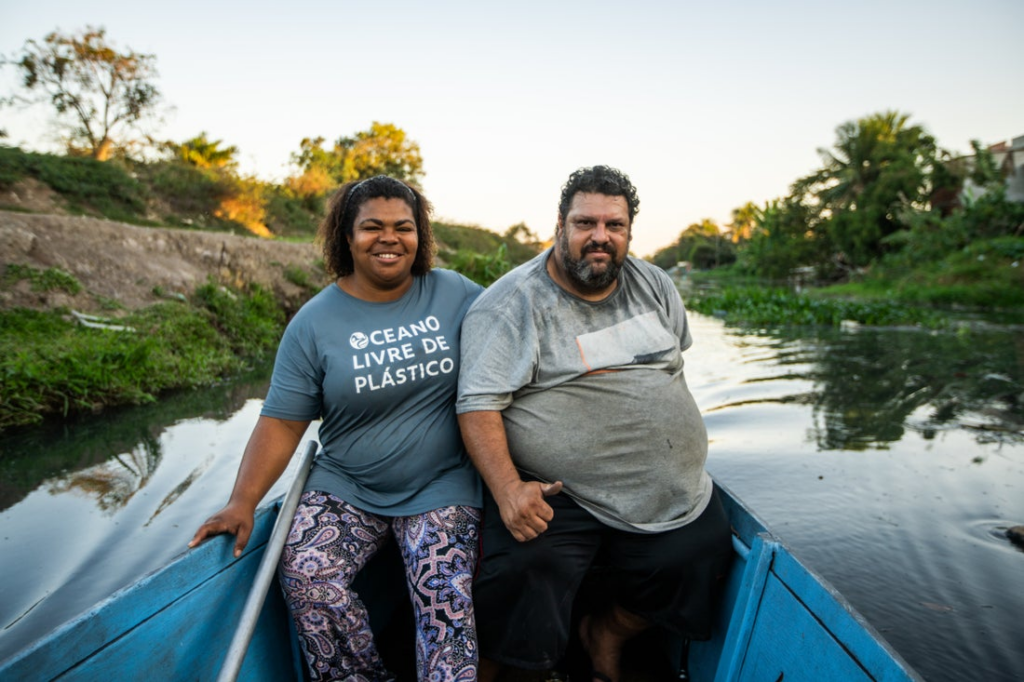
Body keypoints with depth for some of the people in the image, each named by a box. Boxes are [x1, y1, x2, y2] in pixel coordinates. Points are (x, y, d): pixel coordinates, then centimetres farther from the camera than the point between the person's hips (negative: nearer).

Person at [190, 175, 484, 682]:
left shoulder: (456, 295, 0)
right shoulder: (316, 322, -2)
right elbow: (282, 422, -2)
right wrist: (242, 502, -12)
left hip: (441, 488, 0)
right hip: (346, 487, 1)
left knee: (445, 599, -18)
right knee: (306, 573, -19)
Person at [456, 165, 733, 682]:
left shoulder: (655, 286, 10)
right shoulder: (512, 304, -10)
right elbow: (477, 403, -16)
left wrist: (679, 433, 18)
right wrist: (507, 488, -26)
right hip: (554, 493, -6)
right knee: (522, 570, -25)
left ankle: (607, 634, 25)